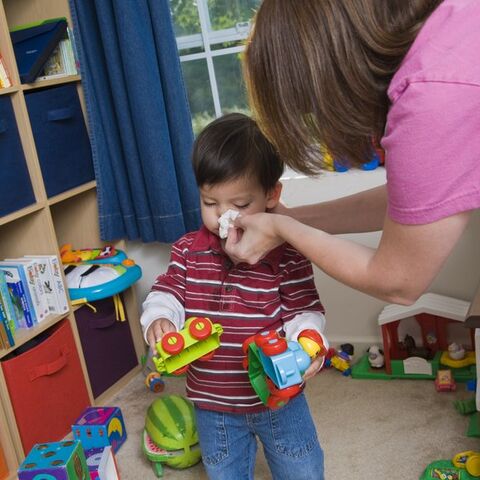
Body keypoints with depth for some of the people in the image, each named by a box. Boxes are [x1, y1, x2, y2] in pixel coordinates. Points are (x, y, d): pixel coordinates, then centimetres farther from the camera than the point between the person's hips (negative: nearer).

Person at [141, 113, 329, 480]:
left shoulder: (287, 255, -15)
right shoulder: (188, 251, -7)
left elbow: (305, 312, -11)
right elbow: (167, 294, -3)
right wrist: (158, 320, -25)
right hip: (213, 403, 3)